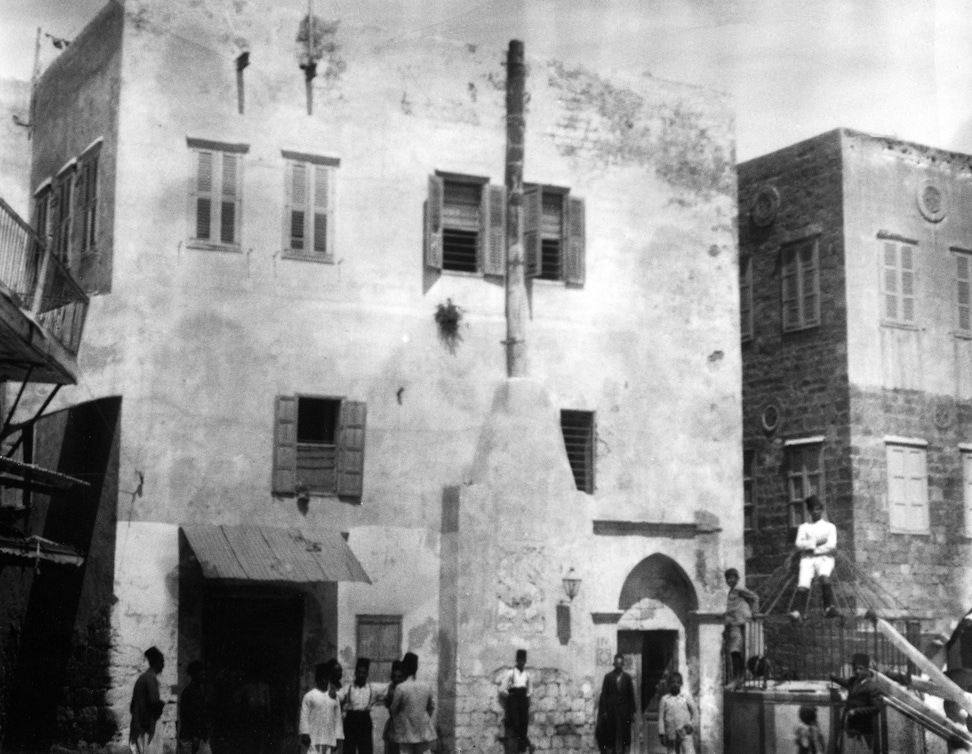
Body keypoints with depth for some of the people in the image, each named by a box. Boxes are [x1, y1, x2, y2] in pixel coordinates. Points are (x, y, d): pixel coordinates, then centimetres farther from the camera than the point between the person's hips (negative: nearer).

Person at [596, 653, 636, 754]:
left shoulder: (627, 677, 5)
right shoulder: (608, 677, 3)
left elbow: (631, 695, 5)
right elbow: (603, 695, 2)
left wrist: (632, 711, 1)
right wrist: (604, 711, -4)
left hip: (624, 710, 0)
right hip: (611, 710, 0)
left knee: (623, 734, -3)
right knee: (611, 734, -1)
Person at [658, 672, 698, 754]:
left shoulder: (687, 696, 7)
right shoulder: (665, 699, 7)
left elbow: (695, 711, 13)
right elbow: (661, 717, 8)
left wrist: (692, 724, 1)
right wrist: (662, 733, 2)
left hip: (685, 733, -1)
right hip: (671, 734, 1)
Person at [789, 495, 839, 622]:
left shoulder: (830, 527, 19)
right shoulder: (803, 527, 23)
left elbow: (832, 546, 3)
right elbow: (799, 544, 5)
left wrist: (810, 548, -1)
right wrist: (815, 543, -9)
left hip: (824, 558, -1)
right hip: (807, 559, 1)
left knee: (824, 576, -35)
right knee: (803, 584, -25)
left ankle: (829, 607, -42)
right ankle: (798, 612, -41)